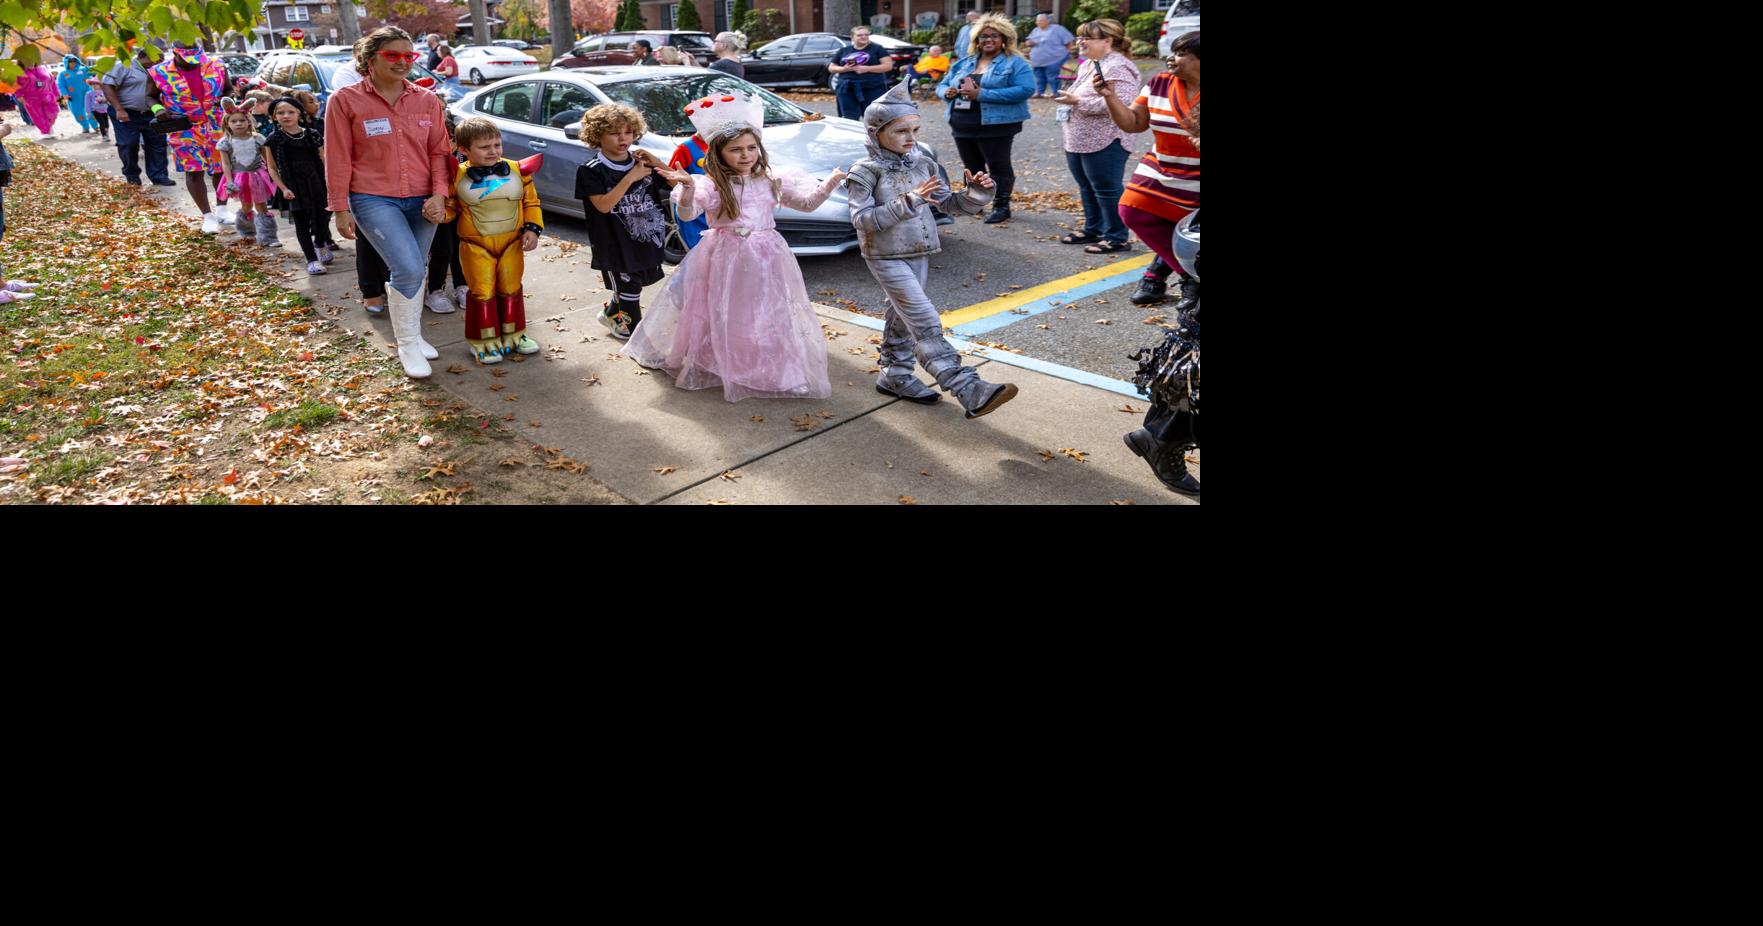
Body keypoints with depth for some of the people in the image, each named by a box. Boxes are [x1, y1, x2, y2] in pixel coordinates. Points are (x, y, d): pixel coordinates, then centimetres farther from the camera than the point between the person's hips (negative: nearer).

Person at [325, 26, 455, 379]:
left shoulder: (427, 101, 6)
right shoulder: (345, 101, -3)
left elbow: (439, 151, 7)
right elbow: (338, 160, -2)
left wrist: (439, 194, -6)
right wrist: (340, 208, -4)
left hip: (421, 201, 4)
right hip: (374, 200, -4)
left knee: (414, 270, 10)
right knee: (409, 268, -17)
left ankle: (413, 335, 29)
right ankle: (407, 344, 1)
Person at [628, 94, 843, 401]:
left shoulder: (771, 181, 4)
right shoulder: (711, 185, -10)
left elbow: (807, 202, 7)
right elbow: (688, 213, -23)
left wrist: (829, 185, -10)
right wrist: (687, 189, -43)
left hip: (766, 259, 4)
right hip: (725, 259, -3)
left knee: (770, 316, 9)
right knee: (725, 318, 5)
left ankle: (769, 369, 22)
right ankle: (721, 366, 21)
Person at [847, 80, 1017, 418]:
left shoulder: (922, 165, 5)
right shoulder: (866, 173, -11)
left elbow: (949, 203, 10)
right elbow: (862, 219, -21)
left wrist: (976, 194, -11)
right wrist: (908, 201, -27)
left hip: (918, 254, 7)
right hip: (886, 258, -6)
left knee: (903, 318, 17)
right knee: (925, 322, -13)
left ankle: (895, 375, 34)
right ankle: (970, 391, -22)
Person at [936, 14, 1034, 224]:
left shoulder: (1015, 62, -5)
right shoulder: (964, 63, 15)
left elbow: (1026, 89, -19)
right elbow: (942, 84, 21)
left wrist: (982, 94, -23)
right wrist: (946, 92, -9)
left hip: (995, 125, -6)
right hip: (962, 125, 6)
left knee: (998, 166, 1)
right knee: (972, 167, 15)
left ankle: (1001, 206, 11)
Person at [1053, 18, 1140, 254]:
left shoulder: (1118, 68, -16)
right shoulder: (1087, 65, 16)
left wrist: (1077, 101, -24)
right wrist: (1068, 99, 8)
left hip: (1104, 144, -10)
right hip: (1078, 142, 10)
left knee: (1106, 190, -4)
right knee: (1087, 189, 16)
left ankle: (1116, 238, 4)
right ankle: (1093, 230, 28)